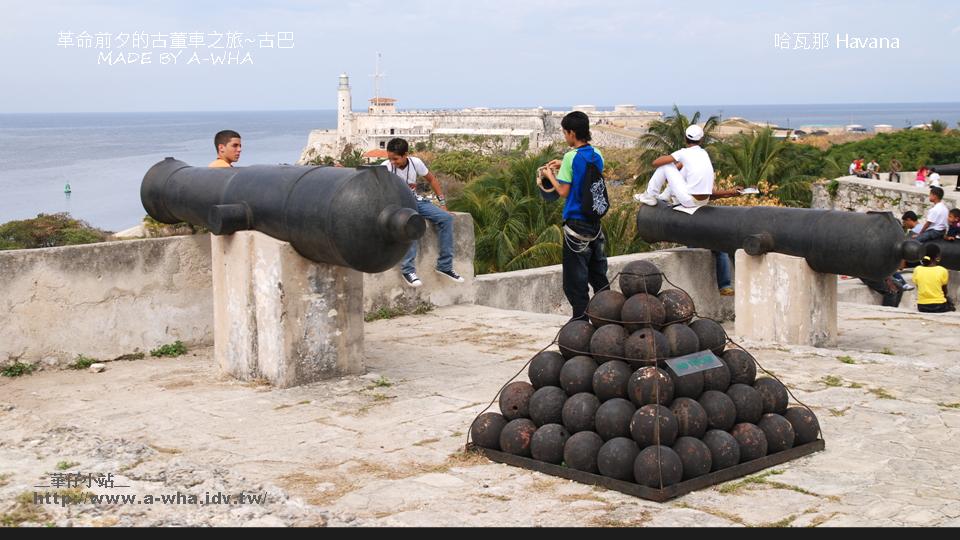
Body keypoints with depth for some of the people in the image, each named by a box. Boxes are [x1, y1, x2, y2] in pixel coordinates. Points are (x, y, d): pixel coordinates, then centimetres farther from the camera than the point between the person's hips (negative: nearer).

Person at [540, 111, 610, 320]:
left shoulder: (572, 157, -15)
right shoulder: (597, 156, 5)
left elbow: (564, 191, -13)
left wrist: (551, 176, 3)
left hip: (576, 222, -7)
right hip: (595, 220, 7)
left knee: (576, 274, 1)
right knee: (598, 270, 15)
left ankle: (580, 316, 3)